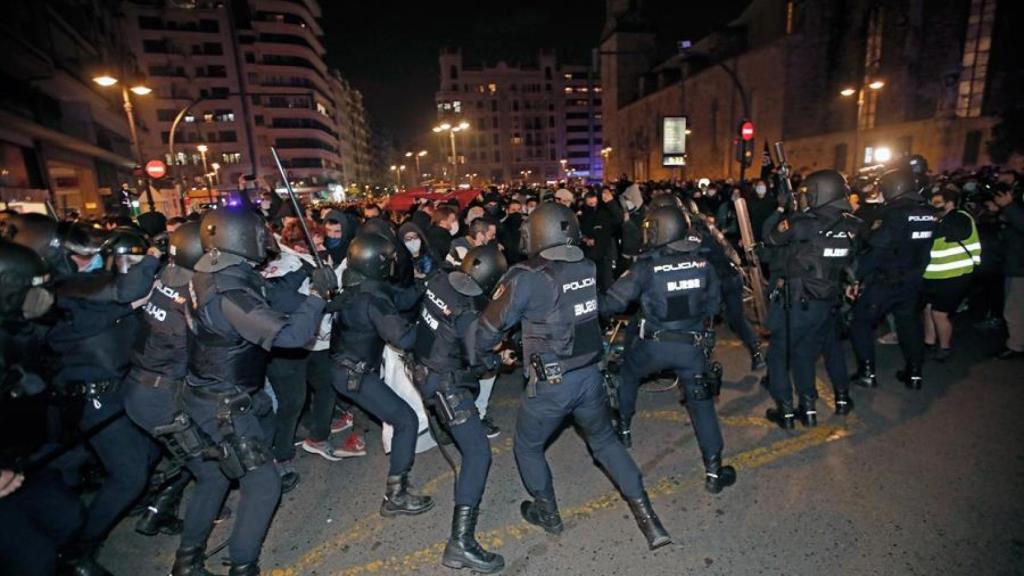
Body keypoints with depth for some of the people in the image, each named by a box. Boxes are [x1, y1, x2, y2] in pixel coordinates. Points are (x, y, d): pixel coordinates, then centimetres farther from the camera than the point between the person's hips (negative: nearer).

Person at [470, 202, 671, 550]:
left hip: (550, 386, -5)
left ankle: (547, 513, 40)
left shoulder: (527, 279, -19)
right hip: (590, 377, 5)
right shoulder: (589, 269, -4)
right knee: (605, 441, 26)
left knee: (528, 448, 22)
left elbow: (489, 326, -12)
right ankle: (648, 519, 28)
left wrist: (479, 356, 9)